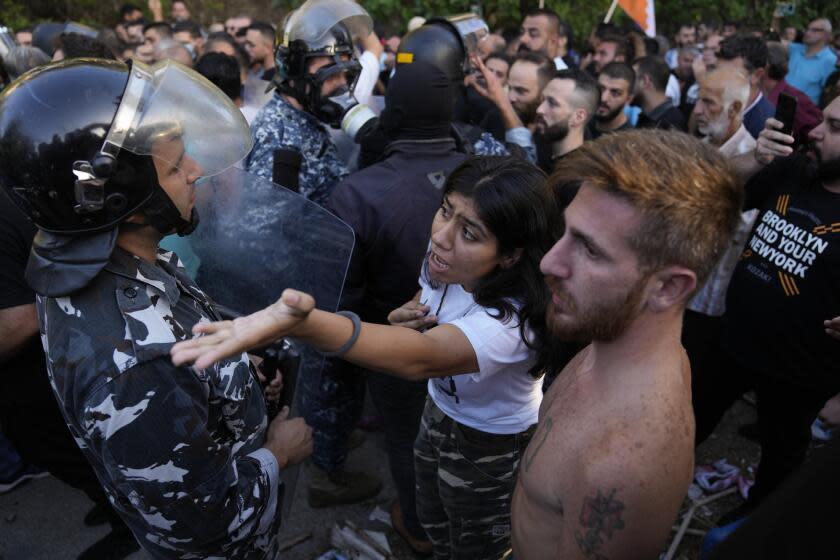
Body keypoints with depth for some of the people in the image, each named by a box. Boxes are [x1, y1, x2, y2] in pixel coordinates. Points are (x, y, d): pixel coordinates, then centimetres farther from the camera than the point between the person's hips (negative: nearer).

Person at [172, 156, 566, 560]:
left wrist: (302, 322, -73)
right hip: (439, 414, 7)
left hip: (490, 451, -6)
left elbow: (419, 357, -57)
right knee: (433, 526, 30)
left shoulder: (511, 320, -40)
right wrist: (408, 314, -18)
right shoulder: (446, 260, -16)